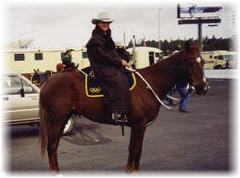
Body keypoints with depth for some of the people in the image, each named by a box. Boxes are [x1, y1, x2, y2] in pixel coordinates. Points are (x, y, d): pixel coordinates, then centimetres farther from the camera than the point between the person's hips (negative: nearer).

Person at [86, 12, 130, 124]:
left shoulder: (107, 37, 20)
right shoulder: (95, 38, -9)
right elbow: (104, 55, -15)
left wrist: (121, 60, 6)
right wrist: (119, 62, -13)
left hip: (109, 66, 10)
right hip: (101, 67, -10)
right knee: (121, 81, -25)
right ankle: (118, 114, -27)